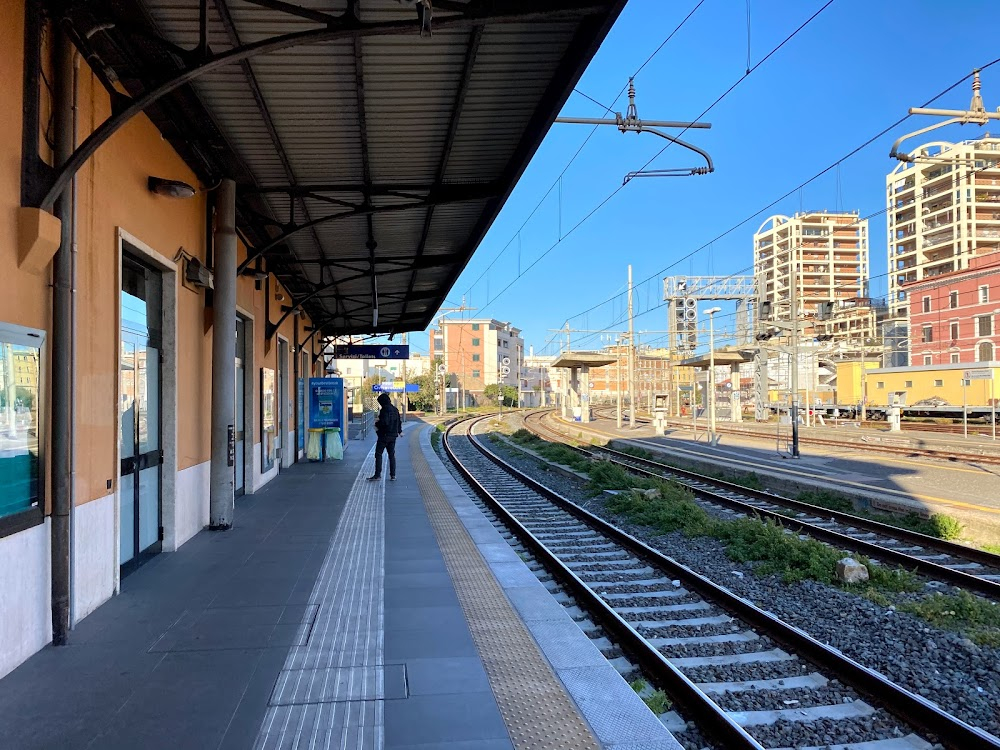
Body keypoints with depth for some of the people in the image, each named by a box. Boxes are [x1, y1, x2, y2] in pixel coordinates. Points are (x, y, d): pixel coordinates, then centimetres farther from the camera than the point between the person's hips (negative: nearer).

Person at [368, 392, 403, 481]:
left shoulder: (384, 410, -16)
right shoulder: (395, 410, 9)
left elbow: (384, 423, -25)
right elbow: (399, 421, 19)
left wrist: (377, 423, -6)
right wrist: (400, 431, 35)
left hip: (384, 435, -7)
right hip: (393, 436, 7)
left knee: (378, 454, 0)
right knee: (392, 455, 11)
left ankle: (377, 474, -4)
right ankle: (393, 475, 10)